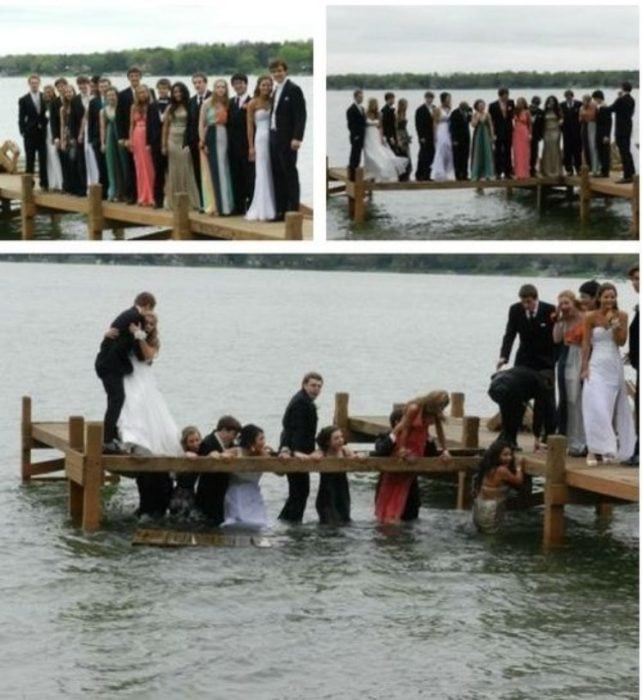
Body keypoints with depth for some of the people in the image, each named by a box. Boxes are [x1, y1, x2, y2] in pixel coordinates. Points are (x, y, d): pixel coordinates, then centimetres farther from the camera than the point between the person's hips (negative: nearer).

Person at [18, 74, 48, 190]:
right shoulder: (23, 100, 2)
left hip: (43, 133, 1)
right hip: (30, 134, -1)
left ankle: (44, 183, 8)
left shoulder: (46, 98, 6)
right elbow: (21, 119, 1)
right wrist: (23, 132, -9)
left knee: (43, 160, 3)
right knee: (30, 161, 1)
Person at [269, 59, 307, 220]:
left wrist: (297, 138, -21)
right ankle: (281, 211, 11)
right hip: (274, 138, 8)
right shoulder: (276, 90, 16)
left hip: (287, 139, -8)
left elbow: (301, 115, -14)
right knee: (277, 175, 8)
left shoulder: (293, 89, -8)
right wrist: (271, 134, 8)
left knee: (290, 175, -5)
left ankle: (294, 210, -3)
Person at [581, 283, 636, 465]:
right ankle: (595, 449, -13)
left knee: (613, 408, 6)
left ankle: (610, 450, 14)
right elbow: (586, 343, -2)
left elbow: (621, 341, -1)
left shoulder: (621, 316, 4)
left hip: (614, 366, 3)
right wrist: (585, 368, -7)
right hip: (596, 366, -3)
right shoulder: (591, 317, -2)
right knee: (596, 407, -12)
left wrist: (615, 325, -15)